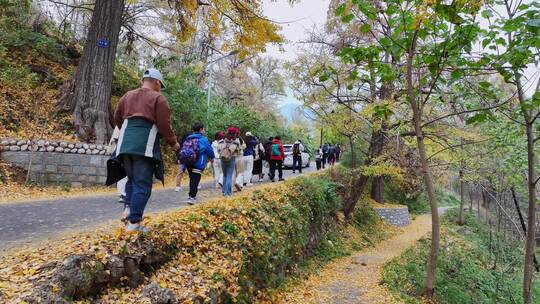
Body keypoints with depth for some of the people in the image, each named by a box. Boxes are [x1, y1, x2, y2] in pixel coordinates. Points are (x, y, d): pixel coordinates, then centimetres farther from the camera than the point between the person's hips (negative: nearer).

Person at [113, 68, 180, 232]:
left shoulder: (127, 95, 17)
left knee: (131, 179, 21)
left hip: (125, 144, 6)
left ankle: (129, 208, 8)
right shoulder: (158, 98, 0)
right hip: (145, 146, -5)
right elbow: (164, 125, -5)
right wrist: (173, 142, 10)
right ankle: (134, 222, -3)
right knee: (142, 183, -2)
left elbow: (117, 119, 22)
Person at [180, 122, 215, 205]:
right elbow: (209, 150, 0)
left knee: (192, 179, 19)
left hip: (187, 162, 6)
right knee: (195, 180, -6)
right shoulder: (203, 139, -3)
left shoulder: (188, 139, 15)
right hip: (198, 163, -6)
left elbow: (183, 150, 16)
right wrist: (212, 158, 22)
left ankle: (192, 195, 26)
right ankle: (191, 197, -13)